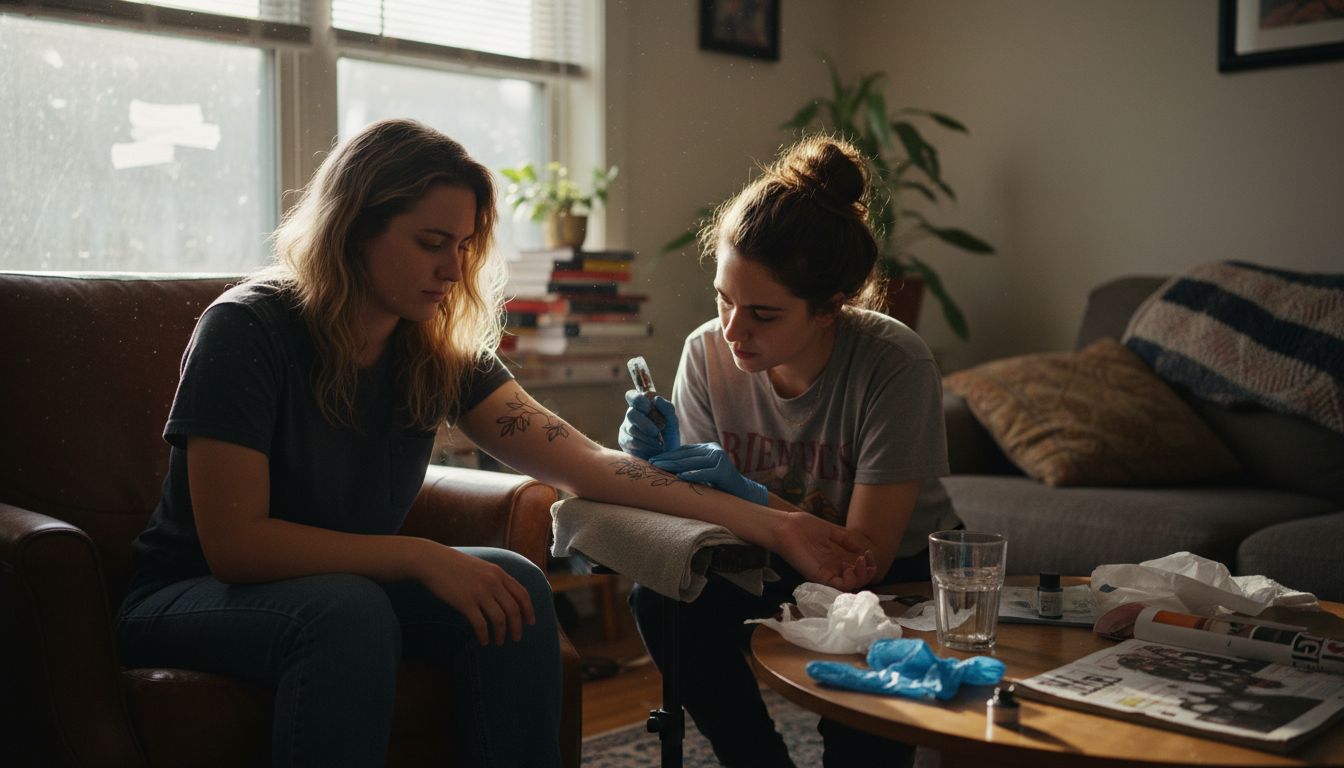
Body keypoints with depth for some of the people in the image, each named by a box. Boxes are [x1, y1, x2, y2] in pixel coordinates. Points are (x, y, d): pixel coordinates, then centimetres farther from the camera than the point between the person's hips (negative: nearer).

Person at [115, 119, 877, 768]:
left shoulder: (441, 350, -4)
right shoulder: (248, 330, -20)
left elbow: (589, 462, -12)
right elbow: (234, 542, -24)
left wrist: (770, 525, -18)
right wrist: (424, 558, -31)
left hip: (351, 583, 5)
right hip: (195, 596, -5)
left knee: (513, 585, -20)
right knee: (351, 612, -35)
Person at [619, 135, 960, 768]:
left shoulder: (895, 366, -25)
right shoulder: (708, 351, -13)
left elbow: (868, 554, -23)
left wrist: (753, 498, -37)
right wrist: (662, 465, -28)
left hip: (899, 570, -3)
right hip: (781, 564, 4)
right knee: (664, 601, -23)